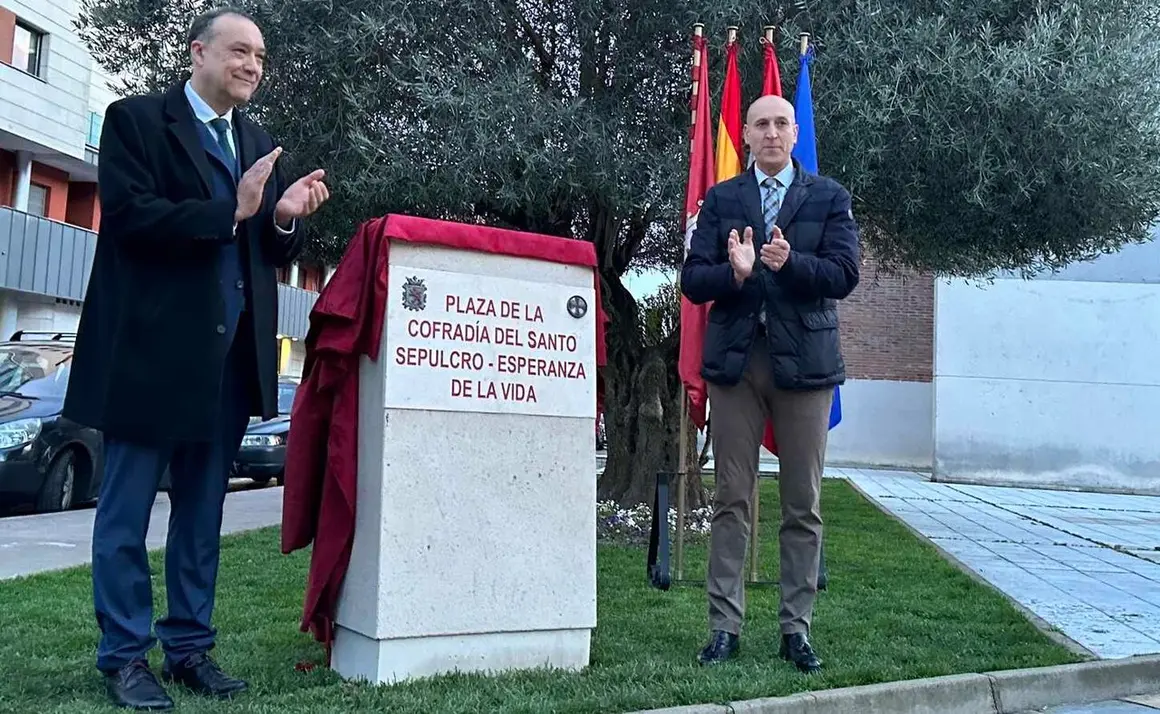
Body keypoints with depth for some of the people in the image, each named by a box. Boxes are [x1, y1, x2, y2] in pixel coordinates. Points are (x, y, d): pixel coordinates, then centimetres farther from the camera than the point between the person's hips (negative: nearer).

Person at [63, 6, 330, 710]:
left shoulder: (260, 143, 16)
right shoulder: (136, 119, 0)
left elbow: (276, 251, 13)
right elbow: (129, 216, -13)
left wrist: (287, 217, -9)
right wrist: (232, 209, -19)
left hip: (231, 355, 6)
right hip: (151, 347, -5)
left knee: (203, 509, 11)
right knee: (127, 508, 4)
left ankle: (190, 646, 20)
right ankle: (125, 655, 14)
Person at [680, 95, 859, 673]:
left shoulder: (828, 197, 8)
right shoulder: (721, 199, 10)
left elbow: (844, 274, -3)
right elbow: (693, 281, 2)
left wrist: (789, 264, -19)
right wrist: (735, 272, -17)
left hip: (805, 360, 0)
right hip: (736, 359, 1)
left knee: (803, 505, 5)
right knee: (731, 499, 4)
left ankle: (796, 627, 15)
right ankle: (725, 625, 12)